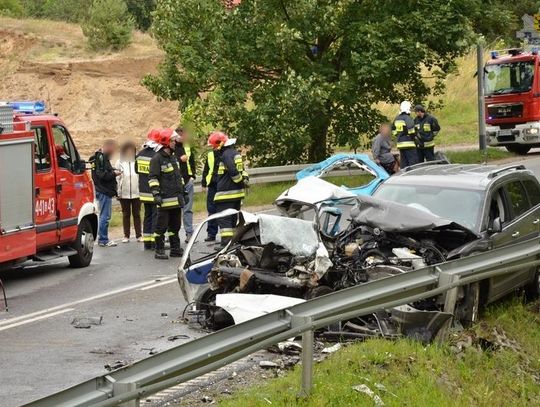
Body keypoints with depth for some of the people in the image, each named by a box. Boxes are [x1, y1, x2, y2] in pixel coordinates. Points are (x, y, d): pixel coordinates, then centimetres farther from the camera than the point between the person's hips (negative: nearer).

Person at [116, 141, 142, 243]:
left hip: (136, 192, 0)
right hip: (124, 193, 0)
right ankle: (126, 235, 13)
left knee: (137, 214, 7)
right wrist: (117, 192, -5)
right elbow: (116, 178, 1)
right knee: (126, 214, 7)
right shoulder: (119, 162, 2)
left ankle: (139, 235, 11)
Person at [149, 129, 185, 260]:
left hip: (177, 198, 8)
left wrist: (182, 192, 26)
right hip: (165, 199, -8)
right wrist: (156, 193, -21)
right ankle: (159, 250, 0)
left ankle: (175, 248, 21)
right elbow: (153, 178, -14)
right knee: (162, 225, -4)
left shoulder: (173, 157, 19)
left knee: (175, 225, 13)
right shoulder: (157, 159, -9)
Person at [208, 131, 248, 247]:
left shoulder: (226, 155, -16)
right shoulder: (235, 153, 16)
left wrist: (240, 181, -11)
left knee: (224, 220, -9)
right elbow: (241, 170, 19)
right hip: (237, 193, 10)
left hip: (226, 193, -10)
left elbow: (233, 171, -23)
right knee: (233, 219, 16)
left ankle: (226, 243, -15)